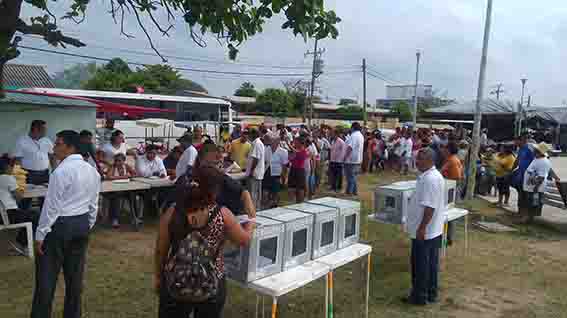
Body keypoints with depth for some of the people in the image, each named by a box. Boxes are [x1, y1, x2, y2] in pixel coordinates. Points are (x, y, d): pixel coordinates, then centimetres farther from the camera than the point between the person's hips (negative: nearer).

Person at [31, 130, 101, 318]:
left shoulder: (61, 171, -16)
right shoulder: (92, 171, 7)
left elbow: (51, 206, -15)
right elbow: (94, 204, 11)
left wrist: (40, 235, -9)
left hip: (59, 225, -7)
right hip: (82, 225, 8)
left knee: (47, 277, 3)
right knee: (75, 275, 15)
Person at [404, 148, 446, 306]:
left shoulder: (429, 179, -23)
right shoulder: (434, 176, 11)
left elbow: (430, 207, -27)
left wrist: (422, 228, -23)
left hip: (424, 231, -10)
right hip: (433, 230, 10)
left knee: (420, 264, 3)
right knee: (431, 263, 17)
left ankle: (420, 296, 15)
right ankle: (431, 293, 29)